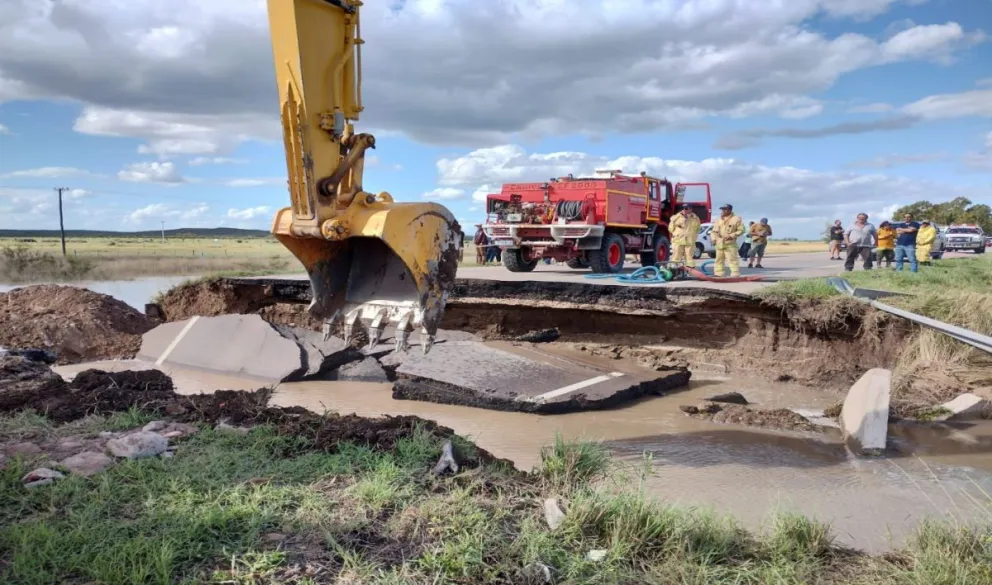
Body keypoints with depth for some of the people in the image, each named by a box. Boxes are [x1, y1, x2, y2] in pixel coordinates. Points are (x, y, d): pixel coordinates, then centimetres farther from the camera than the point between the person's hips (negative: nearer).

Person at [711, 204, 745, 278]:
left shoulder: (736, 219, -1)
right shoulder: (718, 220, 15)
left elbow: (741, 230, -3)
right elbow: (714, 231, 18)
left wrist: (732, 236, -15)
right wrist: (714, 239, 0)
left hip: (730, 243, -6)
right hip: (719, 243, 6)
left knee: (732, 260, -11)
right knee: (719, 259, 10)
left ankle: (735, 275, -10)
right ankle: (718, 274, 16)